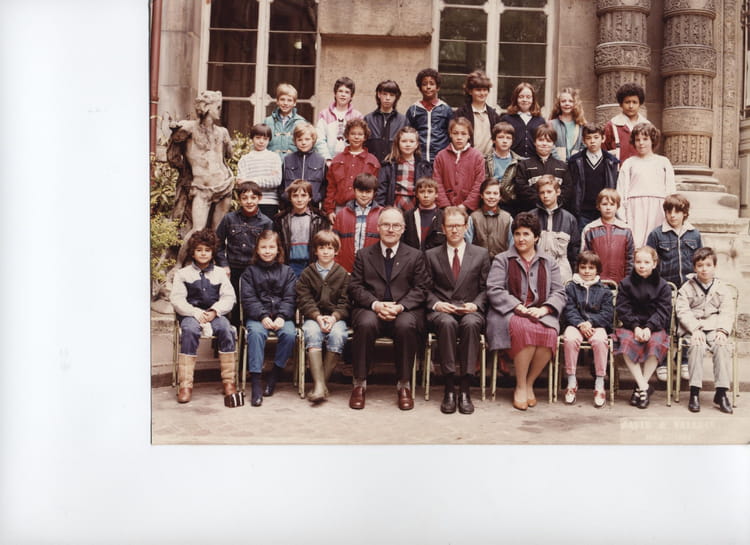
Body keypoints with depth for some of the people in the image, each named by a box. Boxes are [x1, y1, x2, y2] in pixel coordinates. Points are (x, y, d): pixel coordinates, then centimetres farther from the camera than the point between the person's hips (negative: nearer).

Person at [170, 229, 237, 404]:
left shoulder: (220, 273, 18)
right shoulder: (183, 274, 13)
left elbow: (229, 297, 8)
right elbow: (176, 299, 1)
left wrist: (214, 311, -12)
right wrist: (195, 313, -15)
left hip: (215, 314, 1)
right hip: (190, 314, -1)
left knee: (226, 329, -32)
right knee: (190, 330, -36)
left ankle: (228, 381, -27)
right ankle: (185, 384, -34)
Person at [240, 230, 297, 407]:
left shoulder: (287, 272, 14)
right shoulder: (250, 272, 11)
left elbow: (290, 299, 5)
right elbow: (248, 299, 0)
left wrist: (281, 317, -13)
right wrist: (263, 316, -15)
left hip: (282, 316, 1)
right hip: (257, 316, -1)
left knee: (289, 333, -30)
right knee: (256, 332, -34)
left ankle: (274, 375, -12)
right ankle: (255, 383, -34)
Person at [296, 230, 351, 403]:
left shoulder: (342, 274, 10)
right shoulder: (307, 273, 10)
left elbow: (344, 302, 4)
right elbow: (304, 300, 1)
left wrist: (333, 317, -15)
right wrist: (318, 317, -15)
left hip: (336, 317, 0)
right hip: (313, 316, 0)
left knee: (338, 335, -32)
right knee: (312, 333, -33)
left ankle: (322, 382, -24)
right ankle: (319, 385, -38)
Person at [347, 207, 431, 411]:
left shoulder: (415, 256, 13)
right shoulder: (364, 255, 15)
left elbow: (420, 289, 5)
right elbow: (355, 287, 5)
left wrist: (400, 306, -14)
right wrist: (375, 304, -14)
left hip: (405, 311, 0)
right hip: (370, 309, 0)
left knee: (406, 326, -35)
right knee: (366, 324, -34)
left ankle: (404, 385, -18)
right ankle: (359, 384, -18)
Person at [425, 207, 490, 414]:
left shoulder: (481, 254, 16)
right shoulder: (431, 255, 16)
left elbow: (485, 289, 12)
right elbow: (427, 289, 11)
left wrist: (475, 305, -8)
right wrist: (436, 304, -9)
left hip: (470, 310, 0)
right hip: (440, 311, 0)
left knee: (471, 324, -37)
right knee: (448, 323, -37)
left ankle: (465, 389, -34)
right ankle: (449, 388, -33)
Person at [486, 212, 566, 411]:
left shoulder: (548, 263, 20)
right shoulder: (502, 260, 14)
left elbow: (559, 293, 10)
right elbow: (494, 290, 0)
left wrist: (543, 309, -11)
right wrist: (519, 307, -14)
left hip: (541, 314, 2)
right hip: (509, 313, -2)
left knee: (549, 333, -33)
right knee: (524, 329, -36)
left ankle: (529, 383, -12)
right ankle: (520, 387, -21)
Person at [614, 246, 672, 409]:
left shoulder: (662, 286, 7)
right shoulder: (626, 284, 7)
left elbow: (663, 311, -2)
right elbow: (623, 309, 0)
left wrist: (649, 328, -18)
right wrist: (635, 327, -16)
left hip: (655, 327, 0)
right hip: (630, 326, 0)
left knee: (656, 343, -33)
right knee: (627, 341, -32)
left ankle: (640, 387, -20)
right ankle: (644, 387, -26)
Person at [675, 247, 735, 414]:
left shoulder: (721, 288, 13)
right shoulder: (687, 288, 8)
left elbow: (727, 312, 5)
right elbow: (682, 311, -3)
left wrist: (722, 330, -12)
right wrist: (695, 328, -16)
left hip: (715, 328, 2)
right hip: (693, 328, -1)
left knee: (722, 346, -28)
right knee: (696, 346, -32)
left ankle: (721, 392, -23)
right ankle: (694, 392, -29)